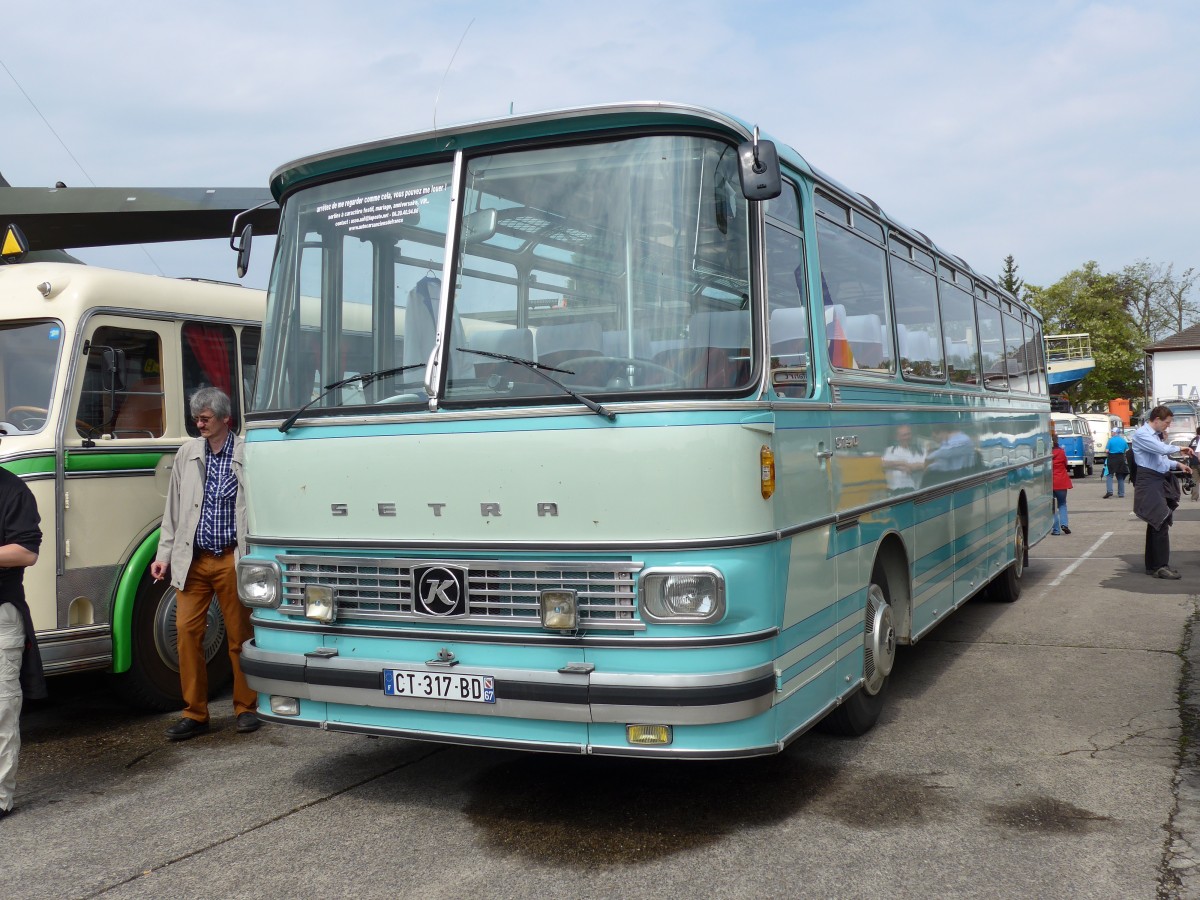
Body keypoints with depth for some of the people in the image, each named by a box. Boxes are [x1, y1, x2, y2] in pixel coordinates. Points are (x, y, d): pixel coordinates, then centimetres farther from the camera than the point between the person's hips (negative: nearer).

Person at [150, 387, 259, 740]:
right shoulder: (187, 453, 8)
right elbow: (173, 510, 14)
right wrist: (164, 554, 9)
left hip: (232, 561, -4)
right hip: (192, 561, 4)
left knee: (240, 635, 6)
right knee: (187, 631, 1)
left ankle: (246, 707, 21)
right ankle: (194, 713, 12)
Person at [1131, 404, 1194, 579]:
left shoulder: (1156, 435, 19)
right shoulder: (1141, 434, -10)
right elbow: (1162, 448, -23)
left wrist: (1177, 465, 13)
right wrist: (1178, 449, -7)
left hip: (1161, 482, 10)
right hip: (1150, 482, -10)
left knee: (1156, 524, 12)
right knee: (1161, 523, -12)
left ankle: (1153, 565, 17)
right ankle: (1161, 567, -10)